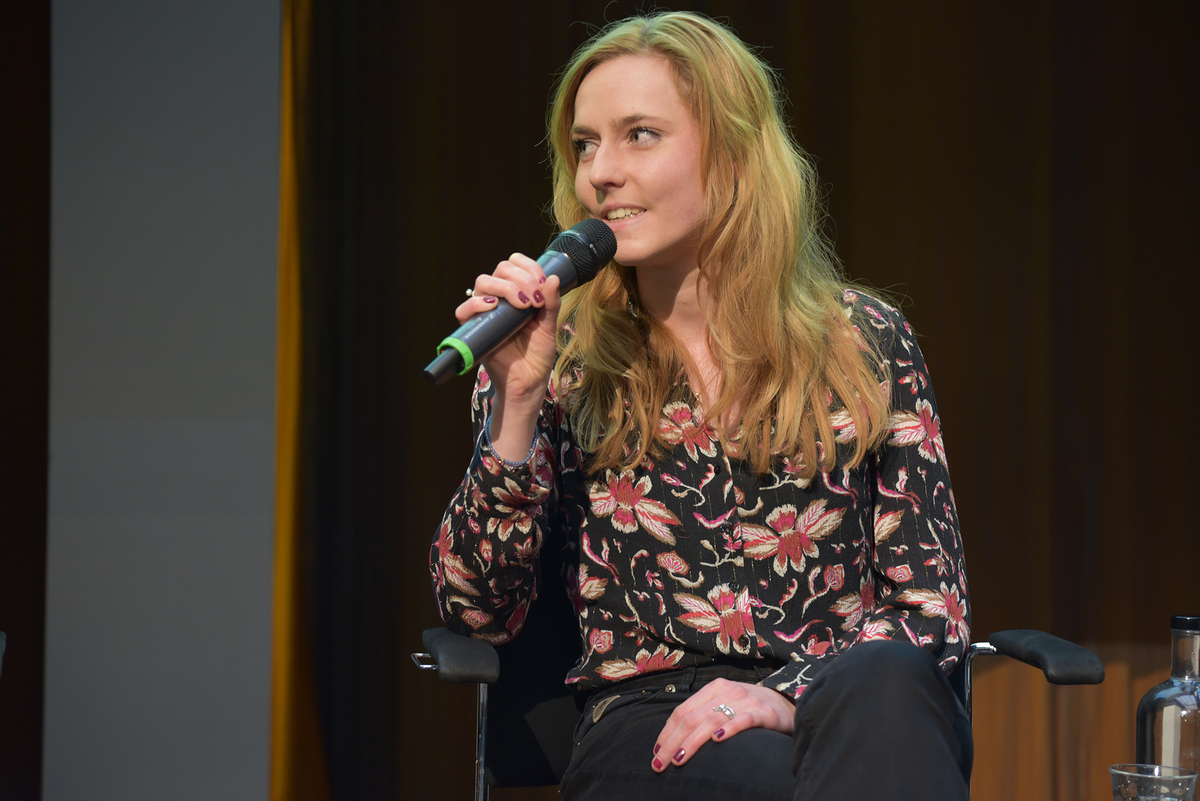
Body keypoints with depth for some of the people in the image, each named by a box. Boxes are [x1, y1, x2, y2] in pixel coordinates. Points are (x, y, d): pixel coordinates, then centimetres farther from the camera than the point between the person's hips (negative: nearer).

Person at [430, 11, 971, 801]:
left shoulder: (865, 343, 11)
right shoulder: (563, 361, 12)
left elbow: (931, 604, 6)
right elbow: (479, 610, 3)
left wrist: (785, 695, -14)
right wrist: (516, 404, -10)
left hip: (840, 704, 3)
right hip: (649, 725, -2)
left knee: (886, 680, -36)